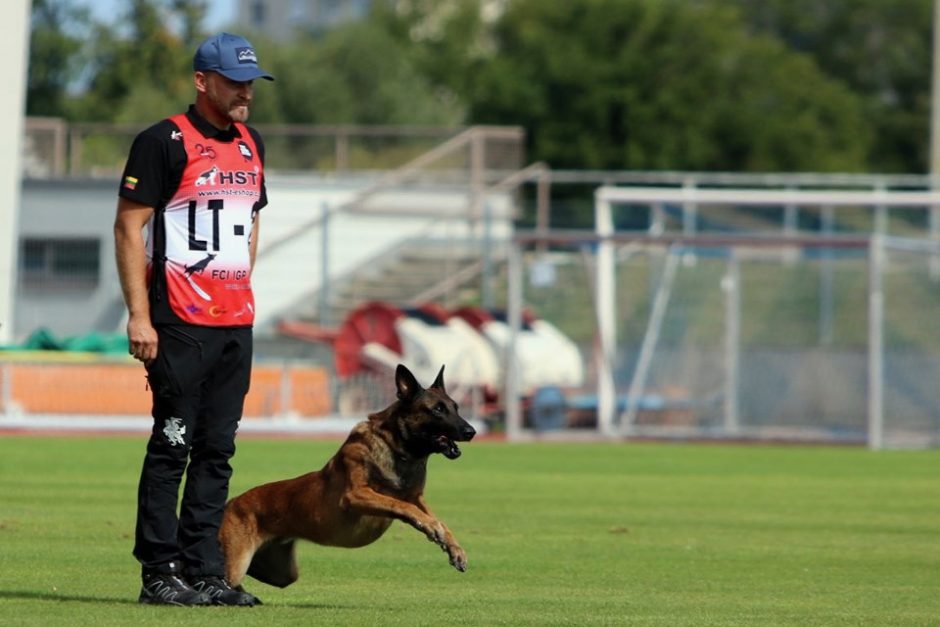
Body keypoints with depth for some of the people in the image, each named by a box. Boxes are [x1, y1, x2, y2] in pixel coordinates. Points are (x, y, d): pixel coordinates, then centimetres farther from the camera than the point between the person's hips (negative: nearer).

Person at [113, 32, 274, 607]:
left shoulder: (251, 145, 16)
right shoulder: (165, 142, -7)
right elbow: (129, 228, -9)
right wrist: (139, 316, -14)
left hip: (237, 324, 7)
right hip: (182, 324, -7)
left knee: (217, 450, 7)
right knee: (173, 447, -6)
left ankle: (205, 573, 10)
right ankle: (160, 575, -3)